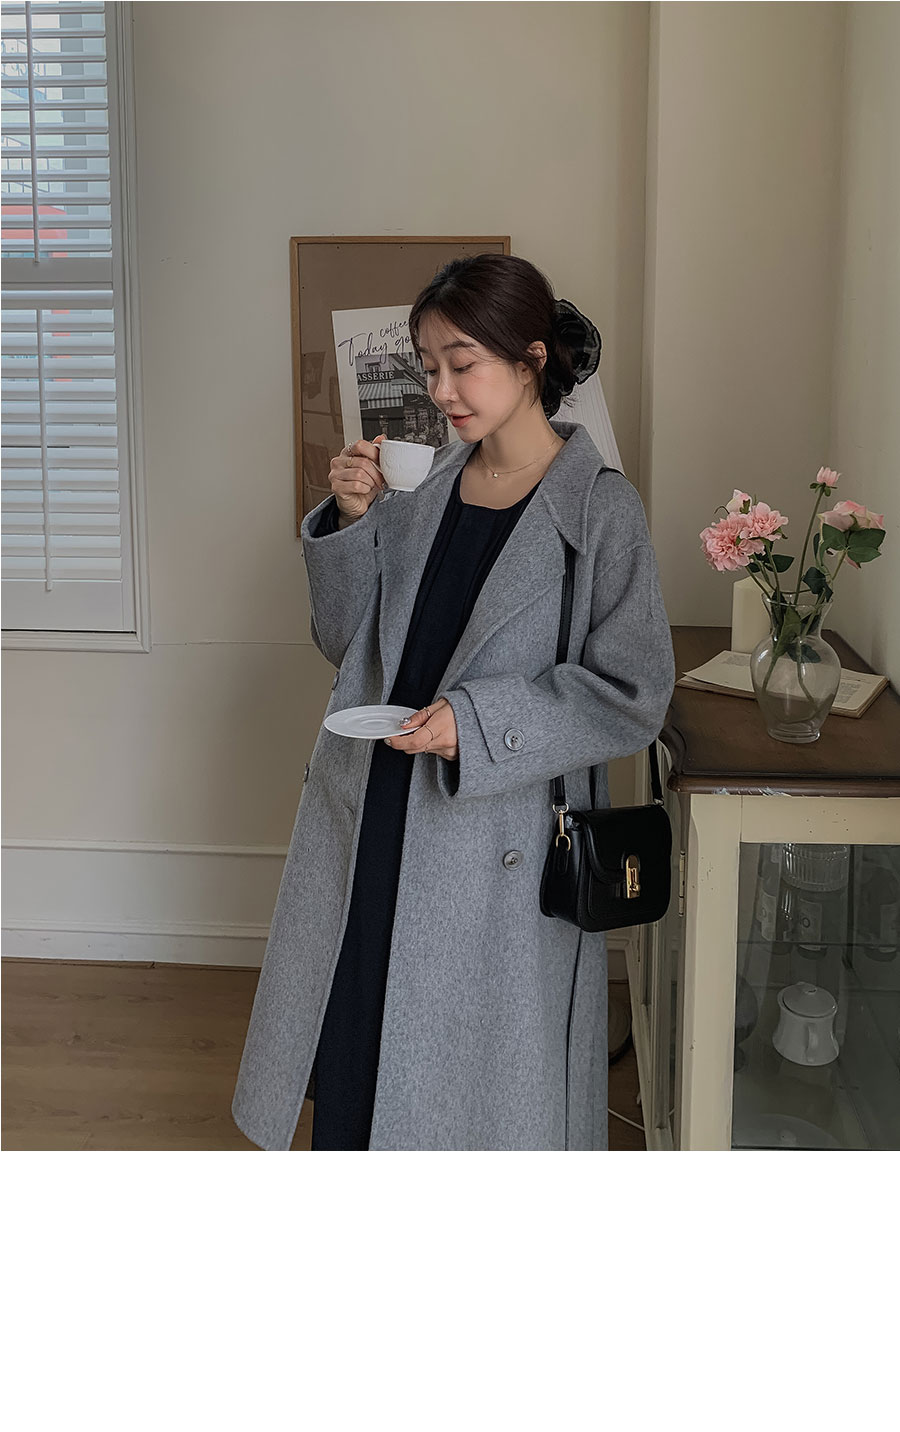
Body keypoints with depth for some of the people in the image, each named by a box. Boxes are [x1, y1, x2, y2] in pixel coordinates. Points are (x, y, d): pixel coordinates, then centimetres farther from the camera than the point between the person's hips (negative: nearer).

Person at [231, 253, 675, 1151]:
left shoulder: (599, 509, -10)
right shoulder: (421, 484, 5)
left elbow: (632, 695, -11)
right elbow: (343, 638, 9)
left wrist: (479, 721, -21)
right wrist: (350, 523, -7)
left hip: (497, 841, -4)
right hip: (370, 816, 5)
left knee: (479, 1067, 9)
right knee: (350, 1039, 16)